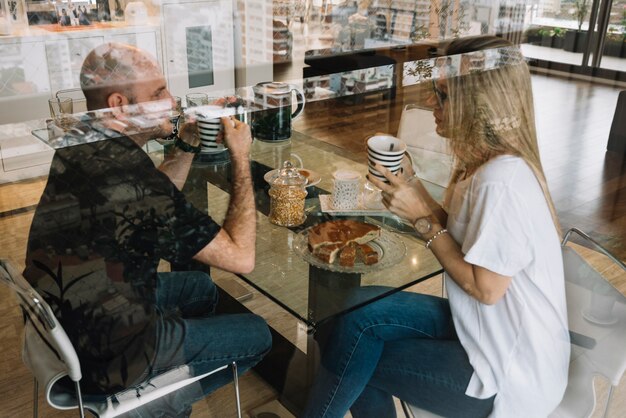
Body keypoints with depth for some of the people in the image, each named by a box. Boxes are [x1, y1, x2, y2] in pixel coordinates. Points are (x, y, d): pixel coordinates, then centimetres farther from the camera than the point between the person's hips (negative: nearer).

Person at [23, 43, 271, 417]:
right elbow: (241, 257, -25)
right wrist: (241, 157, -17)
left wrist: (189, 142, 0)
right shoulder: (129, 172, -32)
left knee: (200, 286, 26)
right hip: (104, 357, -8)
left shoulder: (79, 146, -5)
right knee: (256, 334, 8)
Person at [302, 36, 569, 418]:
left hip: (508, 374, -8)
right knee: (362, 311, -2)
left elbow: (484, 287, -23)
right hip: (486, 330, 8)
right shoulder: (486, 162, 3)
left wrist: (424, 218, -17)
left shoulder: (502, 180, -27)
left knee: (360, 348, -6)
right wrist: (421, 200, -9)